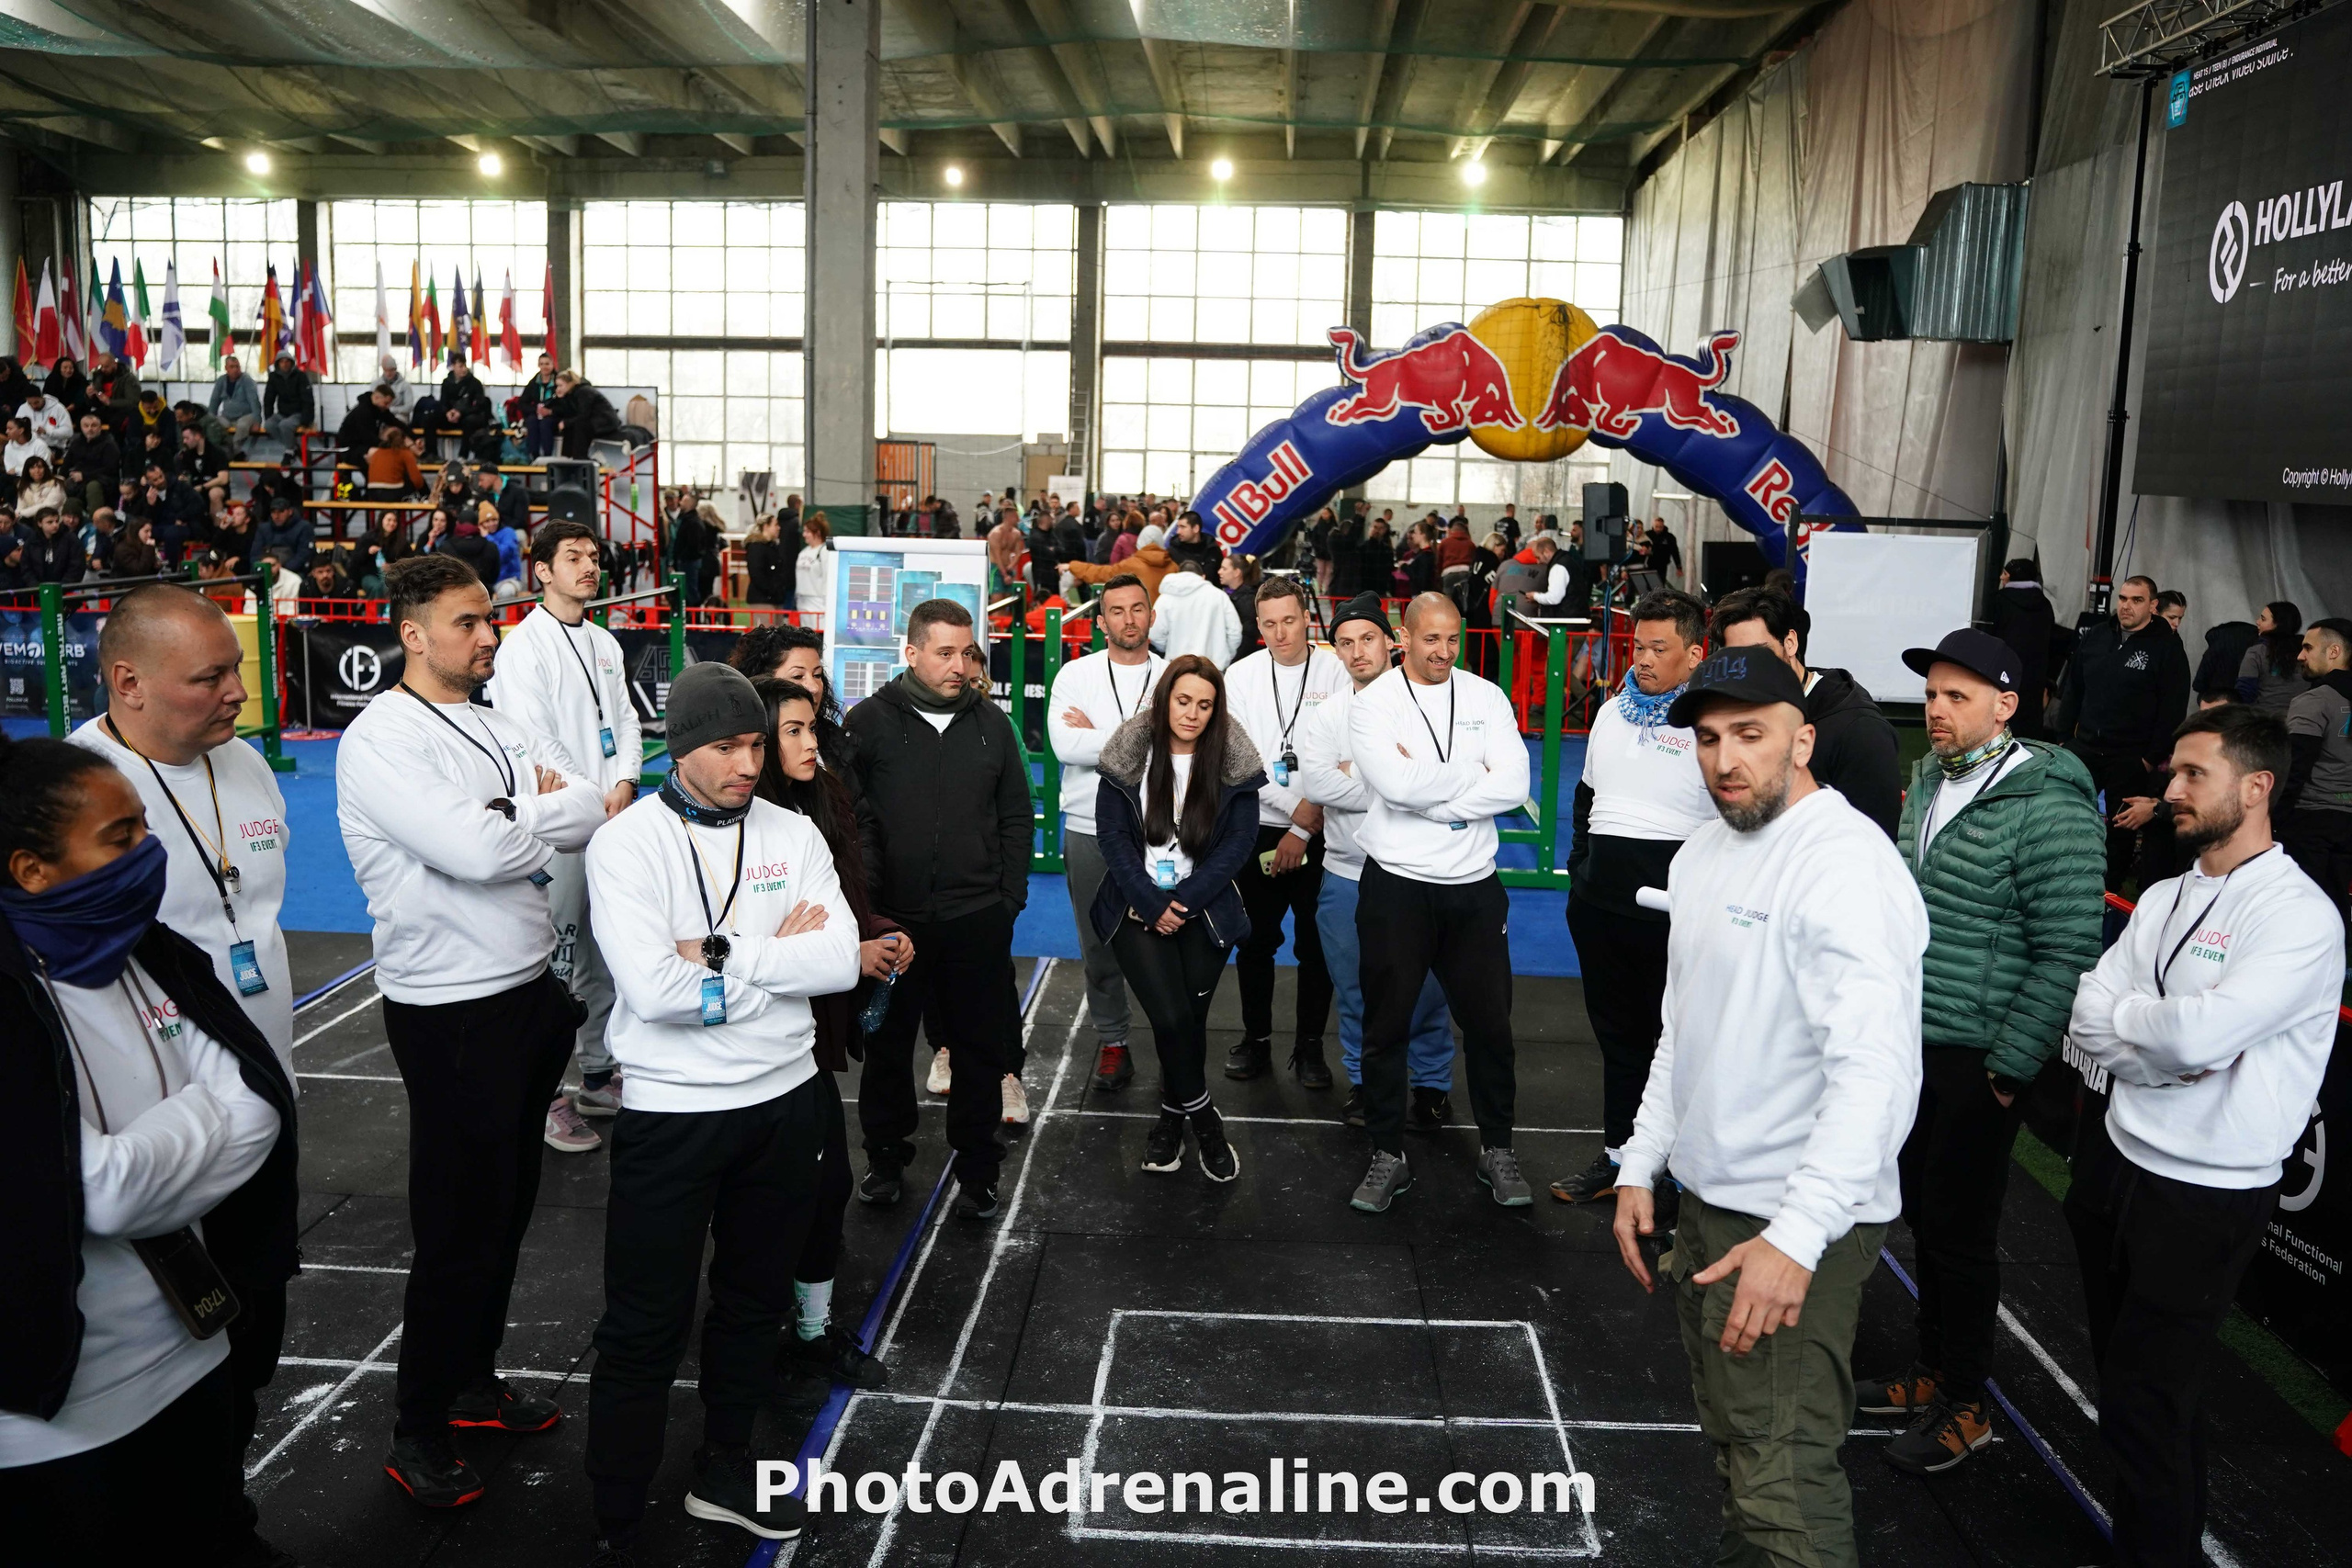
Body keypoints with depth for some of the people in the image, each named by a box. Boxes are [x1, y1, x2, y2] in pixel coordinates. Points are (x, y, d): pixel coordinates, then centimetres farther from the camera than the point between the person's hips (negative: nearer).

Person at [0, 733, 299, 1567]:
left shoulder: (157, 959, 1)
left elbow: (262, 1106, -5)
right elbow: (98, 1190, -24)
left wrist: (145, 1164, -17)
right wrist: (200, 1128, -9)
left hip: (198, 1351, 6)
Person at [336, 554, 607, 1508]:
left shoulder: (494, 729, 9)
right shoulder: (380, 742, -16)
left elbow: (589, 815, 2)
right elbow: (477, 853, -26)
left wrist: (510, 819, -12)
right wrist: (542, 814, -9)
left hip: (531, 991, 8)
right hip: (450, 1011, -7)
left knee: (507, 1210, 19)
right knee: (458, 1228, 3)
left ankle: (473, 1378, 37)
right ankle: (418, 1429, 21)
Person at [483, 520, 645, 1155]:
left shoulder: (605, 643, 14)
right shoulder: (524, 646, -10)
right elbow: (532, 740, -15)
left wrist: (624, 782, -5)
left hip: (610, 821, 8)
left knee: (604, 956, 16)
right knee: (553, 965, -4)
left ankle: (599, 1076, 29)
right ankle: (544, 1097, 7)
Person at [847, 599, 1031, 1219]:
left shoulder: (991, 722, 6)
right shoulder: (871, 721, -2)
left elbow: (1016, 818, 11)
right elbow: (849, 817, -3)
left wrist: (1010, 896, 5)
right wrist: (864, 900, -8)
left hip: (978, 919, 2)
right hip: (894, 917, -1)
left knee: (979, 1049, 8)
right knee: (888, 1042, 13)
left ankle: (977, 1171, 22)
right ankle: (885, 1156, 31)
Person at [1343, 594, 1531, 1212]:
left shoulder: (1486, 697, 3)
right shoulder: (1373, 703, -5)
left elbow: (1514, 788, -10)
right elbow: (1397, 785, -22)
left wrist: (1427, 789, -15)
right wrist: (1474, 773, -10)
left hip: (1473, 886, 2)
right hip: (1396, 885, -2)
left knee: (1489, 1022, 11)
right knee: (1386, 1026, 8)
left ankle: (1496, 1149, 30)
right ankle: (1387, 1155, 23)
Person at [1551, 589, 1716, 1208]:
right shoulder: (1612, 713, 13)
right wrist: (1580, 865, 18)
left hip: (1673, 908, -6)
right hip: (1601, 898, 6)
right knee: (1616, 1032, 16)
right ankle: (1618, 1152, 29)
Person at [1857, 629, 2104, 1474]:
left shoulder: (2048, 810, -17)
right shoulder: (1929, 780, 7)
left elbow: (2069, 950, -17)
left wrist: (2011, 1065, -16)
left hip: (1977, 1059, -7)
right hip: (1911, 1040, 7)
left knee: (1958, 1229, 4)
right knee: (1920, 1210, 18)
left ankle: (1964, 1404, 22)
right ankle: (1930, 1370, 36)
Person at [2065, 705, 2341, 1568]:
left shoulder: (2298, 915, -16)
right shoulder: (2163, 899, 6)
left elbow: (2200, 1031, -29)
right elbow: (2086, 1018, -1)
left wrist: (2119, 1016, -11)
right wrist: (2169, 1048, -16)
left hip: (2207, 1196, -7)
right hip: (2116, 1160, 7)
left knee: (2145, 1403, 2)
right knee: (2125, 1372, 20)